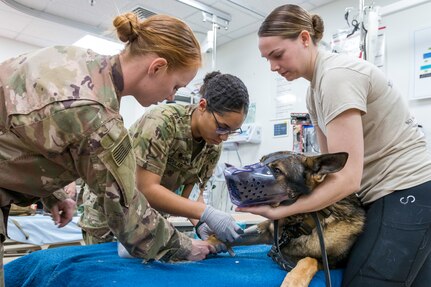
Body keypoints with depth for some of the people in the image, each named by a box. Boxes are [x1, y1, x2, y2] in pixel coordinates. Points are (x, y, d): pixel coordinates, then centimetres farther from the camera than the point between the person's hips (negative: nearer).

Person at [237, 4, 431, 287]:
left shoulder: (337, 75, -20)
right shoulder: (316, 89, 10)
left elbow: (347, 178, -25)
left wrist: (279, 210, -23)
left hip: (406, 192, -9)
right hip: (393, 194, 9)